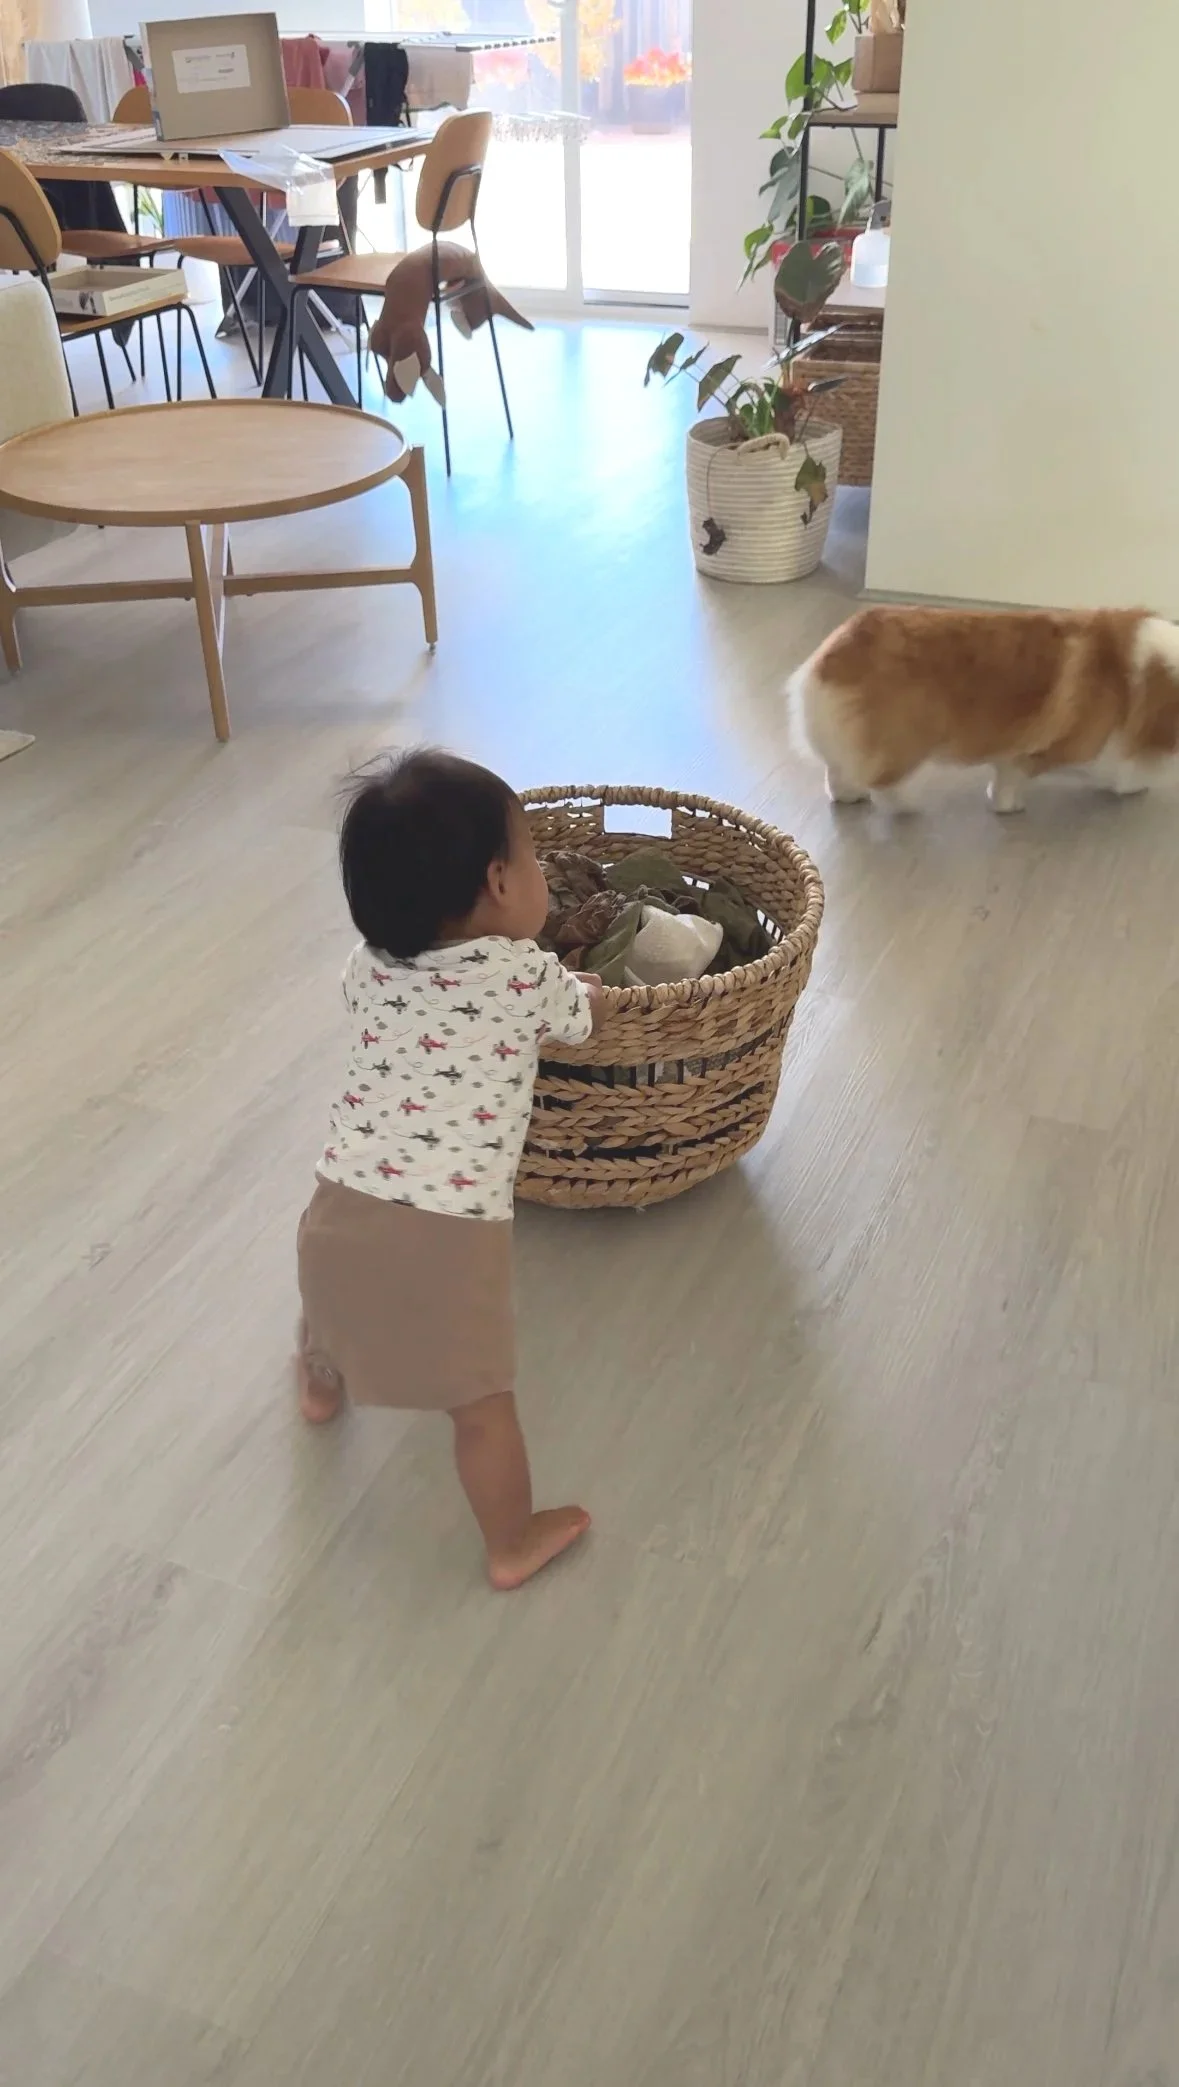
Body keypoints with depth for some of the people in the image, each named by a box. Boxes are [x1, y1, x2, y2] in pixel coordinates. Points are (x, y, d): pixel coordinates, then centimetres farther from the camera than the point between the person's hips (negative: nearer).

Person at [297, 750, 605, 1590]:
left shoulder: (372, 964, 8)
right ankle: (514, 1545, 32)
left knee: (339, 1299, 37)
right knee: (482, 1402, 13)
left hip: (342, 1208, 5)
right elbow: (587, 1017, 15)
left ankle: (323, 1385, 67)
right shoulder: (526, 975, -5)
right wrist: (581, 986, 39)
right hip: (449, 1233, -5)